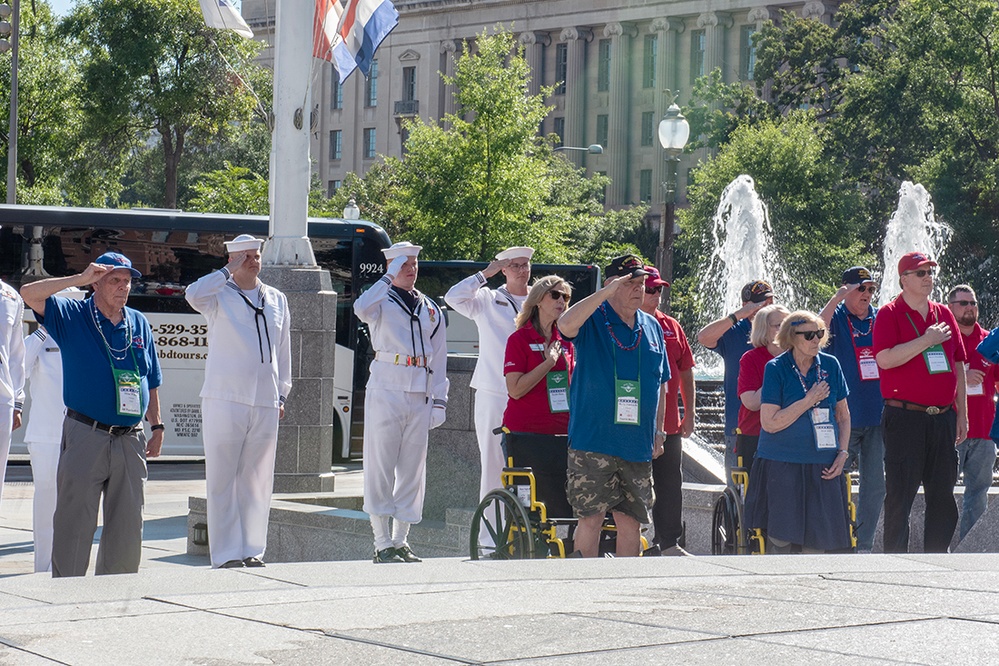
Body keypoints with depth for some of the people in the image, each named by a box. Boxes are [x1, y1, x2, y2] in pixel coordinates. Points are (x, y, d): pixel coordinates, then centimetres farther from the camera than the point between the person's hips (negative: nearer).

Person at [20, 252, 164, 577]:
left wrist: (156, 427, 13)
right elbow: (29, 293, -14)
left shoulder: (139, 324, 14)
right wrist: (79, 279, -14)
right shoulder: (72, 316, 1)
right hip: (85, 437, -4)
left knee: (127, 528, 7)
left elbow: (151, 382, 19)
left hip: (130, 440, 4)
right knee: (74, 524, -4)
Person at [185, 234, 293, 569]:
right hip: (224, 400, -4)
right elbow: (194, 295, -23)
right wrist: (229, 270, -13)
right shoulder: (220, 295, 1)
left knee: (258, 479, 6)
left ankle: (251, 550, 14)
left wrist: (281, 394, 15)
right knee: (222, 480, -4)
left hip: (265, 404, 4)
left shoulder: (277, 300, 15)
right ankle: (226, 553, -1)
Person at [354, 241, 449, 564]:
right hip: (385, 390, -5)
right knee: (381, 468, -5)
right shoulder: (382, 302, 3)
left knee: (412, 470, 6)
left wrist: (439, 400, 8)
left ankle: (401, 541, 14)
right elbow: (362, 308, -23)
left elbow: (439, 357, 16)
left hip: (420, 395, 5)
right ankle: (382, 544, -2)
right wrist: (389, 277, -15)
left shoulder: (430, 309, 17)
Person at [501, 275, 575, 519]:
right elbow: (515, 389, -13)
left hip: (561, 434, 5)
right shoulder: (519, 339, -3)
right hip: (526, 435, -5)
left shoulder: (565, 342, 14)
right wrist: (548, 363, -13)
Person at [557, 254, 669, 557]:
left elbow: (660, 383, 21)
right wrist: (606, 292, -26)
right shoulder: (592, 320, -2)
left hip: (638, 444, 5)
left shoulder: (652, 327, 14)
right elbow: (566, 324, -28)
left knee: (631, 520, 8)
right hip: (592, 443, -5)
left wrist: (658, 430, 15)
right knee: (591, 518, -5)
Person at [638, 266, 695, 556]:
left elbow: (686, 371, 17)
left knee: (670, 486, 11)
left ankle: (670, 543, 21)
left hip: (668, 424, 5)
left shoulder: (671, 326, 11)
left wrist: (689, 413, 12)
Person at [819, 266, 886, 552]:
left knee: (875, 485, 6)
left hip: (877, 416, 4)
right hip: (843, 418, -4)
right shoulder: (836, 317, 0)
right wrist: (838, 297, -25)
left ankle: (864, 545, 16)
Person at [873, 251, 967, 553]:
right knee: (900, 494, -3)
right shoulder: (890, 314, -3)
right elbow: (885, 359, -18)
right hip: (905, 417, -6)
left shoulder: (944, 314, 14)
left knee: (943, 494, 8)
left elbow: (958, 366, 18)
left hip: (943, 417, 6)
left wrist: (961, 413, 13)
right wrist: (927, 340, -18)